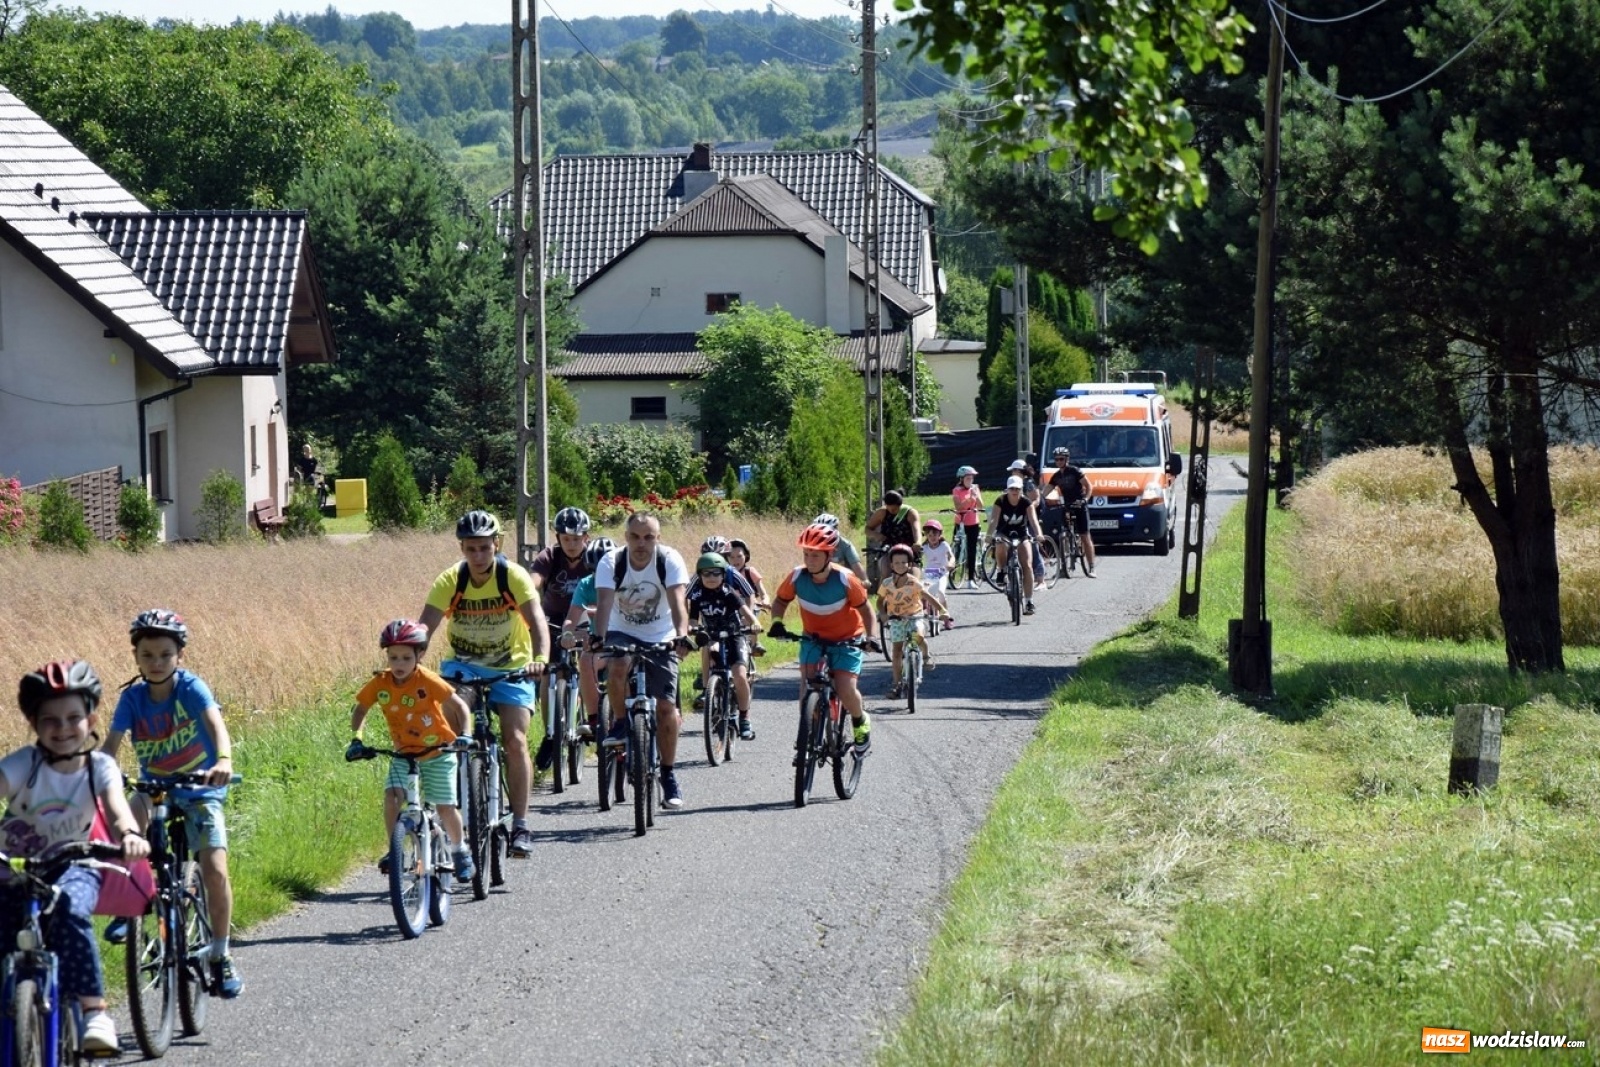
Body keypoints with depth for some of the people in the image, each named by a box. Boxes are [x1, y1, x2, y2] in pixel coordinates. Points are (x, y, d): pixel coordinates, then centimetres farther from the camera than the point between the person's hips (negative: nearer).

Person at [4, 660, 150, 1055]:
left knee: (70, 912, -33)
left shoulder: (100, 767, -10)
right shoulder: (23, 764, -14)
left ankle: (92, 1010, -32)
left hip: (71, 866, -1)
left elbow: (116, 807, -28)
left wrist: (130, 834, -53)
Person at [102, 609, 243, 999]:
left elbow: (216, 723, -33)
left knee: (215, 870, -16)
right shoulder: (132, 698, -8)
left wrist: (224, 760, -53)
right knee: (133, 813, -34)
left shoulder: (190, 687, -17)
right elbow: (112, 743, -16)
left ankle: (220, 956, 2)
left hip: (200, 790, -2)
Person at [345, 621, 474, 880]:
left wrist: (463, 735, -29)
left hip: (438, 753, -3)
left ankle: (460, 850, 23)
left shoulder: (427, 681, -22)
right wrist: (356, 739, -11)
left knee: (445, 808, -3)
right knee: (391, 796, -21)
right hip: (404, 753, 3)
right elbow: (360, 710, 3)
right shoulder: (380, 683, -13)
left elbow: (460, 706, -16)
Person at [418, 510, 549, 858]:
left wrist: (540, 658, -49)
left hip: (511, 668, -1)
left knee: (515, 741, -14)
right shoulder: (450, 581, -15)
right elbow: (425, 626, -24)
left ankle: (521, 825, -7)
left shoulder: (514, 577, -19)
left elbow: (537, 621, -30)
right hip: (464, 665, 1)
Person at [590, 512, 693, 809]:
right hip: (623, 634, 0)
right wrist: (598, 636, -48)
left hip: (660, 639, 0)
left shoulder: (670, 561, -16)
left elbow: (677, 601, -28)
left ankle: (669, 776, 7)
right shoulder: (612, 563, -16)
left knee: (666, 707, -7)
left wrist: (681, 635, -46)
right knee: (618, 665, -35)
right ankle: (620, 723, -9)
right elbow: (604, 601, -29)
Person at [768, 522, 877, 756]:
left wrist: (871, 637, -24)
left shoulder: (845, 579, -24)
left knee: (845, 690, -18)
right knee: (807, 684, -20)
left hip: (846, 640, -2)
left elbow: (866, 609, -11)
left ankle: (861, 722, 14)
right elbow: (781, 601, 0)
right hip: (813, 638, 3)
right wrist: (777, 622, -19)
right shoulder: (797, 577, -17)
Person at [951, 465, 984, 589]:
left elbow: (980, 506, -2)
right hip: (961, 522, -2)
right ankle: (951, 577, 0)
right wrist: (969, 499, -27)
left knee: (972, 551, 0)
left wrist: (976, 496, -19)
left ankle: (971, 579, 2)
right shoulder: (957, 491, -3)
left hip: (973, 523, 2)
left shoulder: (975, 489, 6)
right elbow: (958, 507, -15)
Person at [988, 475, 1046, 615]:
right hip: (1004, 533, -1)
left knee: (1027, 565, -14)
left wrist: (1039, 534, -46)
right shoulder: (1001, 502, -16)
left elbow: (1033, 519, -27)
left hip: (1022, 534, 1)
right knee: (1001, 546, -38)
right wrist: (990, 534, -45)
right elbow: (994, 520, -27)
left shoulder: (1026, 503, -15)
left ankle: (1028, 601, -10)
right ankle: (1001, 571, -9)